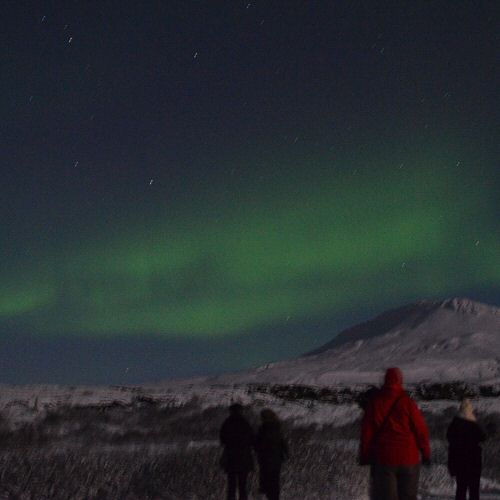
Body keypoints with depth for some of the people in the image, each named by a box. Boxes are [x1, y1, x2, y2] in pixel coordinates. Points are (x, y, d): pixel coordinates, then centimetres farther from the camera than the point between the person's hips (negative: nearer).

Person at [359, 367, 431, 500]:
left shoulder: (374, 402, 0)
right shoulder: (407, 402, -5)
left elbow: (366, 431, 1)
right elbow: (421, 429, -4)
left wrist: (364, 456, 8)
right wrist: (426, 453, 5)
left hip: (383, 457, 0)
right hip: (408, 457, 0)